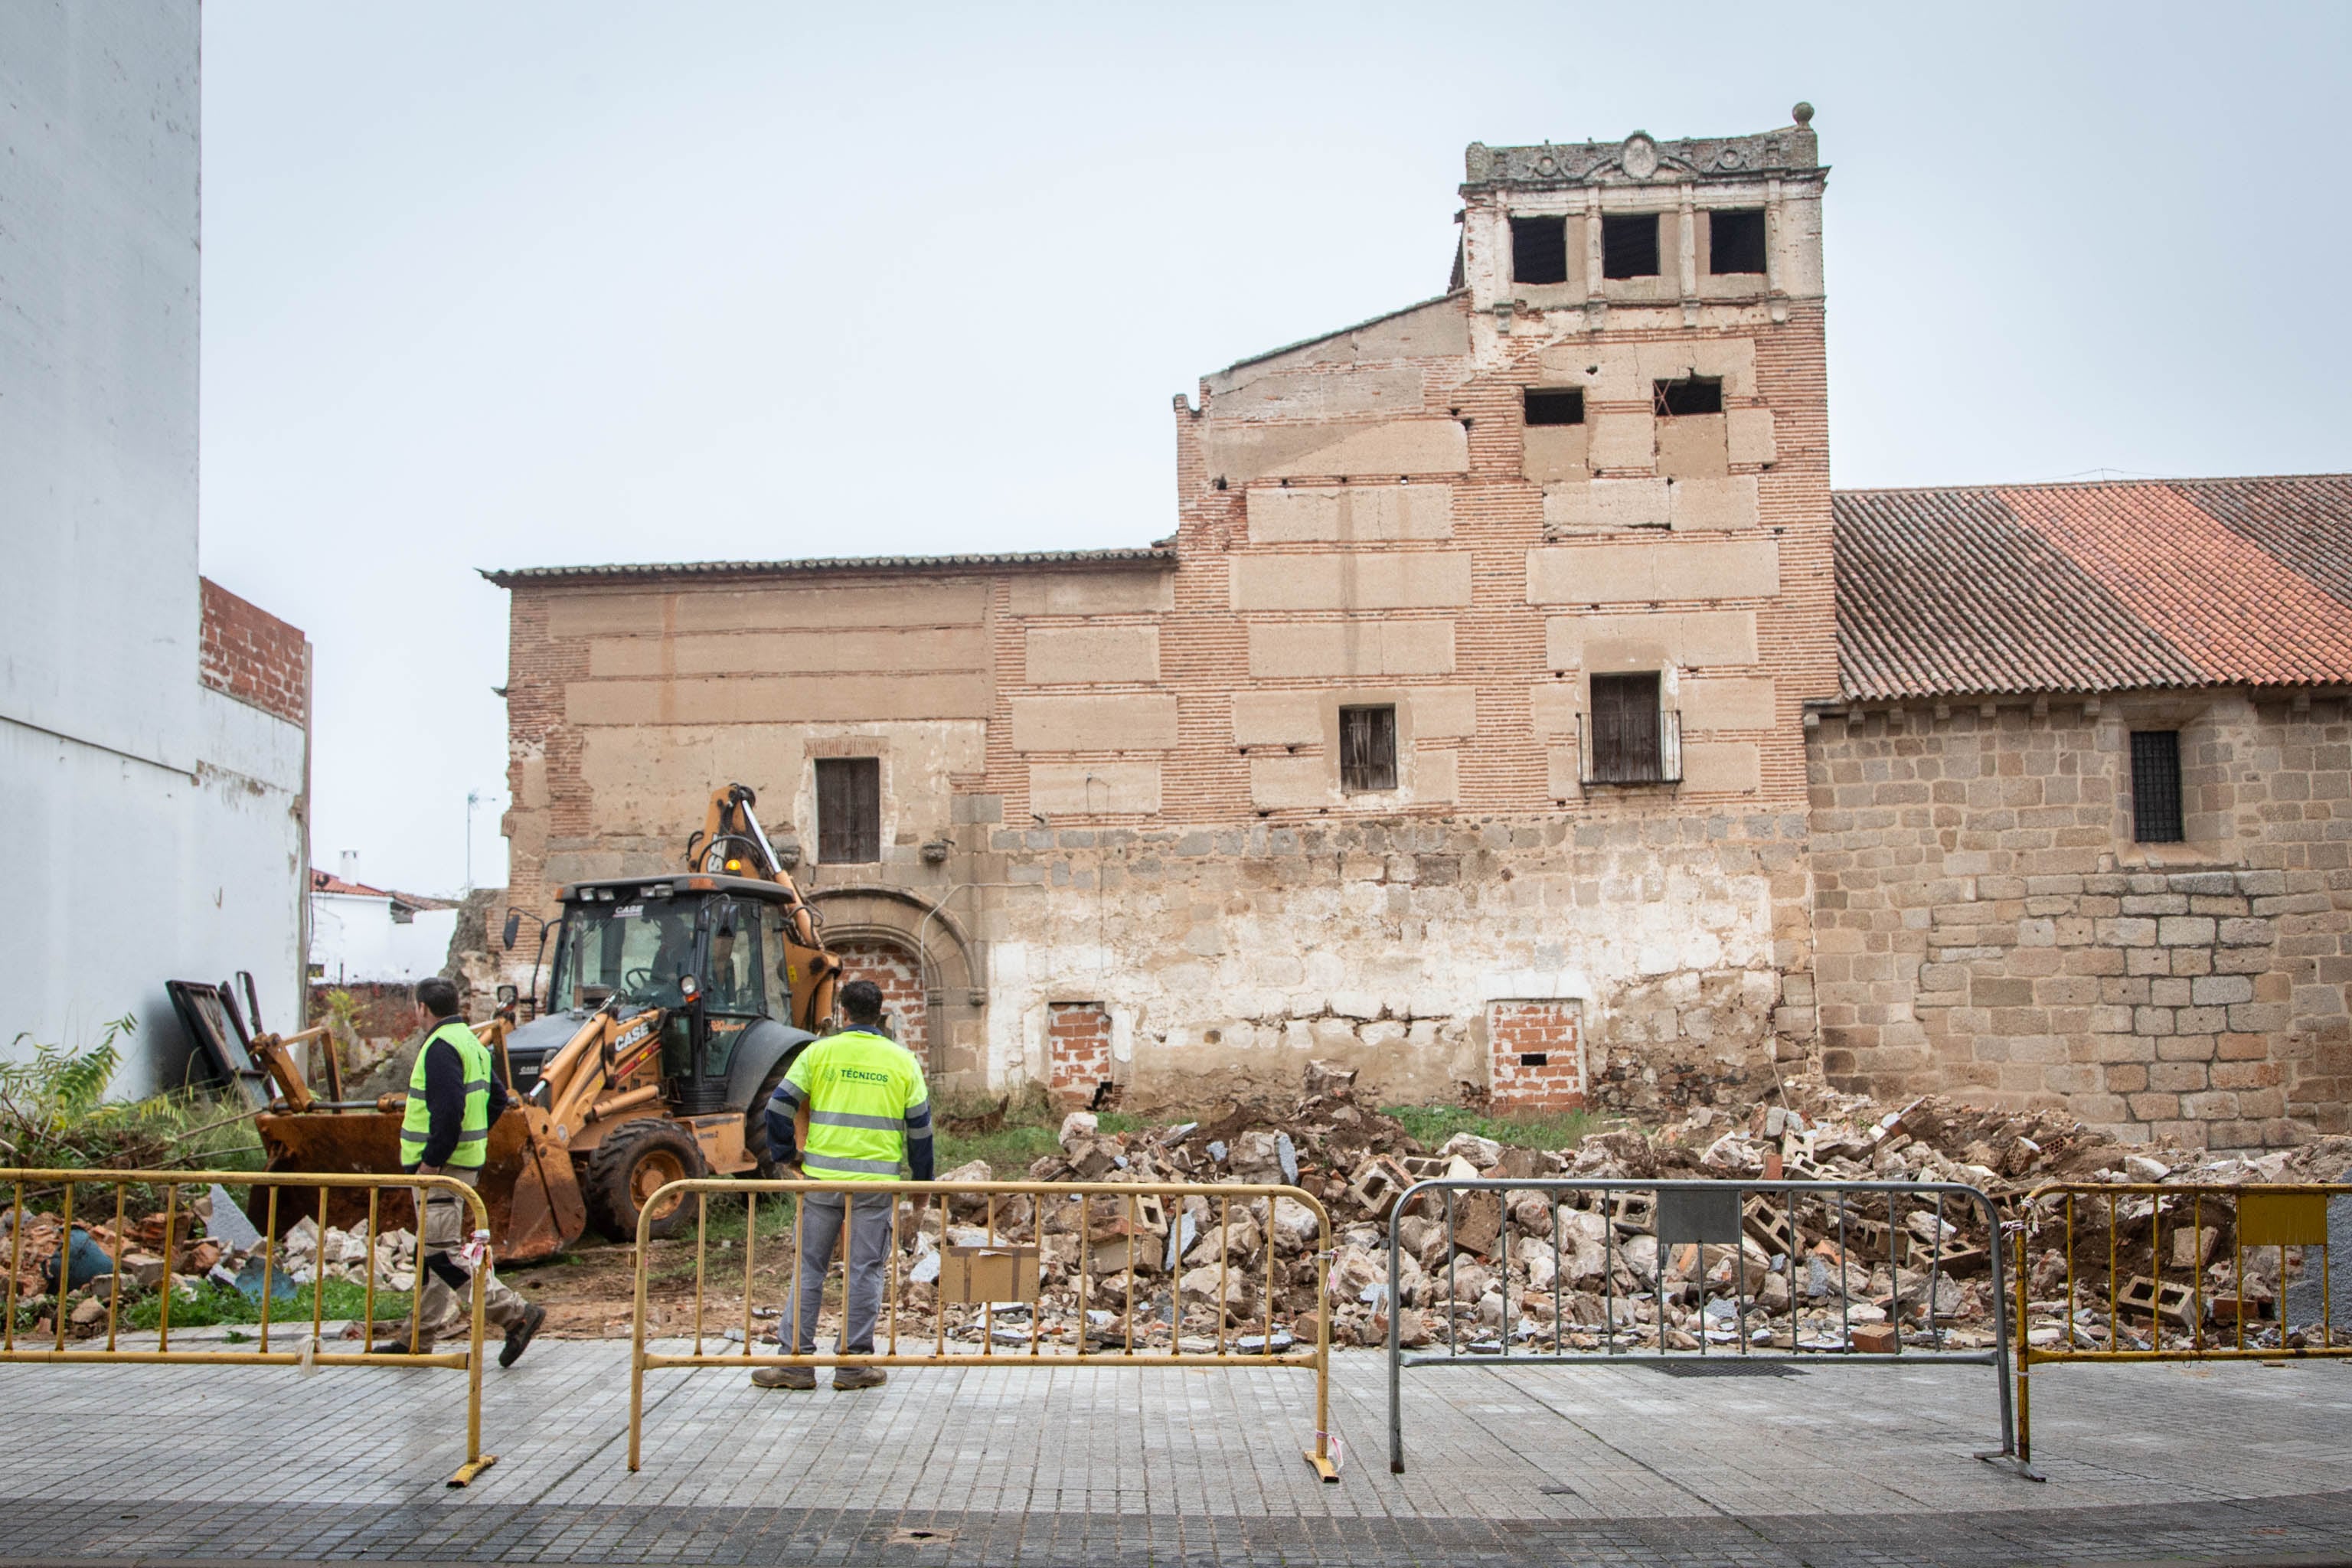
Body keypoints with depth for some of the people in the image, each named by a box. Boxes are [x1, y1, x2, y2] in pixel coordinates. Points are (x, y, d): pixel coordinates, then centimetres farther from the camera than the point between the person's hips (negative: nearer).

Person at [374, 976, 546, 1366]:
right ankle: (420, 1338, 22)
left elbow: (449, 1110, -25)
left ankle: (516, 1314, -13)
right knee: (434, 1249, 15)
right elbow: (497, 1098, 20)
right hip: (466, 1161, 10)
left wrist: (431, 1160, -22)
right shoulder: (471, 1043, 16)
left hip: (443, 1165, -10)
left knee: (441, 1251, -10)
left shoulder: (440, 1047, -15)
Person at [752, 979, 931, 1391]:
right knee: (866, 1270, 5)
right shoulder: (902, 1060, 3)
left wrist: (786, 1155, 12)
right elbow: (920, 1124, 6)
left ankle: (796, 1359, 11)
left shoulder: (818, 1052, 1)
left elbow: (779, 1106, -1)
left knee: (810, 1267, 8)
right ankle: (854, 1364, 9)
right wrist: (922, 1178, 16)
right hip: (878, 1180, 0)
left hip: (822, 1177, 0)